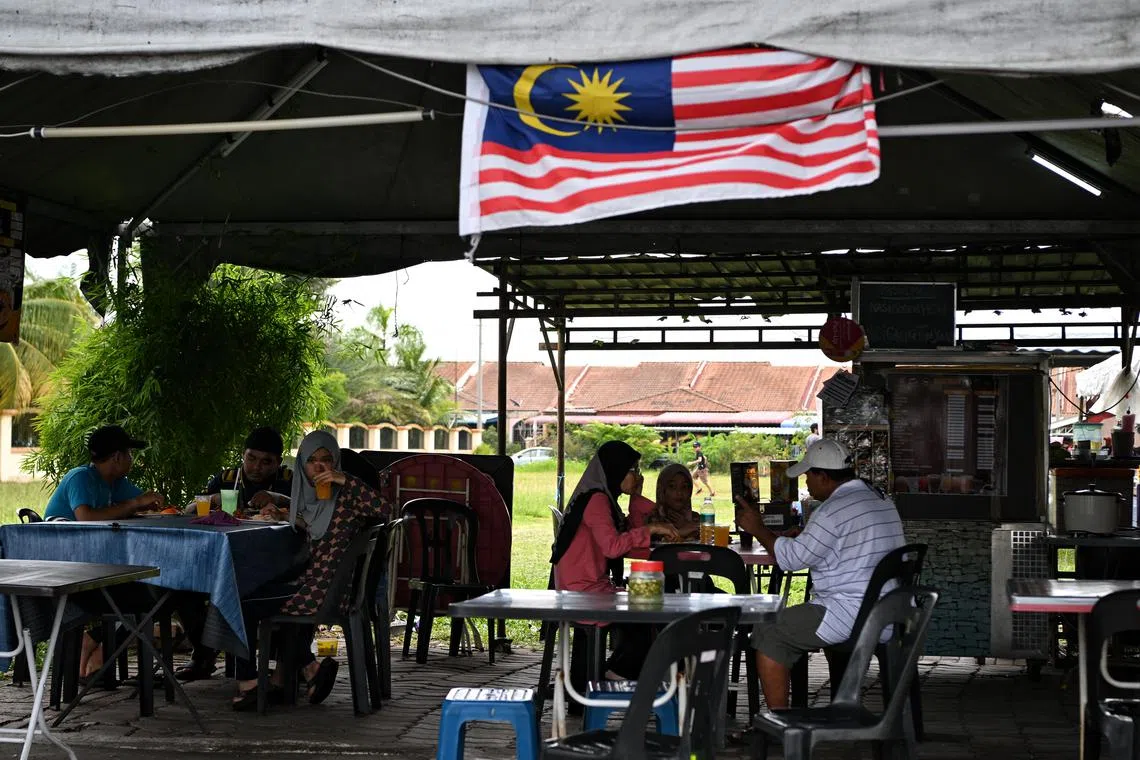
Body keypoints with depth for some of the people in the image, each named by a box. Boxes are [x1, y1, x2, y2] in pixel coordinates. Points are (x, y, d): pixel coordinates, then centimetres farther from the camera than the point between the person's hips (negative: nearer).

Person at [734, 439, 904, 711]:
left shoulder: (834, 510, -17)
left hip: (852, 616, -10)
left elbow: (792, 558, -15)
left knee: (767, 635, 0)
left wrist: (757, 528, -2)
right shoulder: (883, 502, 14)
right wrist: (804, 537, 21)